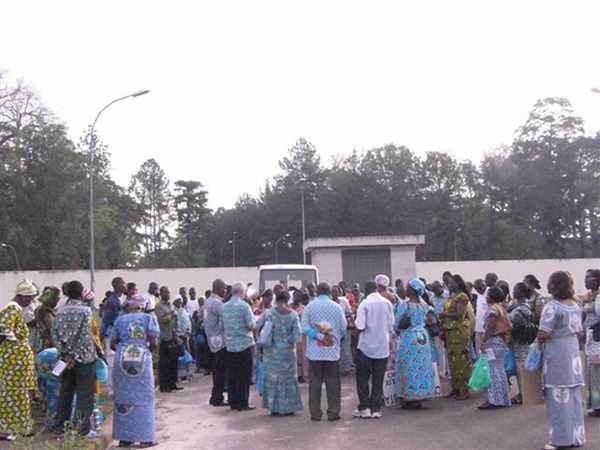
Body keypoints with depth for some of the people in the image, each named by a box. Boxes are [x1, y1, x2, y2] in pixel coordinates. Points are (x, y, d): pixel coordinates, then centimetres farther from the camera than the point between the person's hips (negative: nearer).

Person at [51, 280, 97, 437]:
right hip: (84, 357, -5)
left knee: (65, 392, 15)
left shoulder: (61, 311, 5)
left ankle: (59, 425, 21)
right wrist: (74, 355, -7)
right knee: (84, 394, 1)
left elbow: (54, 333, -2)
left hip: (67, 357, 5)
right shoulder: (85, 310, -10)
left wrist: (65, 353, -3)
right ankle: (84, 428, 2)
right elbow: (83, 335, -15)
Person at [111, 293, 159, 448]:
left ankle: (123, 437, 15)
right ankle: (144, 439, 6)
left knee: (123, 398, 10)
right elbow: (153, 342, -4)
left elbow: (112, 344, 9)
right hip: (142, 360, -2)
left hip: (121, 360, 2)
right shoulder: (149, 318, 4)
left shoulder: (120, 319, 11)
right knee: (143, 398, 4)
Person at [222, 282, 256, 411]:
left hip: (230, 345, 6)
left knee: (232, 375, 10)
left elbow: (222, 326, 12)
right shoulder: (244, 306, -13)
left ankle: (233, 403, 15)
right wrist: (254, 324, 6)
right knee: (244, 376, 2)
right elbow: (252, 326, -15)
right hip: (244, 344, -5)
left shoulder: (224, 306, 5)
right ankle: (243, 404, 3)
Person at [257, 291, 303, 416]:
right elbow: (297, 335, -13)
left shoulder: (269, 313, -7)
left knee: (272, 378, 12)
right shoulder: (293, 315, -11)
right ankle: (286, 408, 15)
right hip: (287, 351, -2)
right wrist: (290, 341, 6)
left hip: (270, 351, 2)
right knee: (287, 378, 11)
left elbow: (257, 327, -3)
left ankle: (273, 407, 16)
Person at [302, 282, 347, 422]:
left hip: (315, 351, 0)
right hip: (333, 351, 0)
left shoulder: (309, 307, -2)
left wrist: (318, 336, -7)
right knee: (333, 382, 6)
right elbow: (343, 328, 1)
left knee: (315, 382, 6)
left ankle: (315, 413, 9)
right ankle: (333, 413, 7)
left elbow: (305, 328, -9)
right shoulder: (336, 307, -1)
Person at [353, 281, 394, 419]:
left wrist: (355, 323, 5)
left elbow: (360, 327, -15)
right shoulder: (387, 303, -1)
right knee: (378, 380, 9)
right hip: (383, 347, 3)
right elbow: (391, 325, 3)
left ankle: (364, 408, 8)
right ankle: (376, 409, 10)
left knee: (362, 378, 9)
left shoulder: (364, 304, -12)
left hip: (366, 347, -3)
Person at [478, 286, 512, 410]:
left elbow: (489, 328, -18)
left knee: (494, 370, -6)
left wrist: (484, 342, -16)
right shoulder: (501, 308, 15)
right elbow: (508, 326, 14)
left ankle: (494, 400, -4)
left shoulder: (492, 309, -13)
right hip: (502, 341, 10)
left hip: (494, 341, -10)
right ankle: (503, 399, 18)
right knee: (500, 370, 13)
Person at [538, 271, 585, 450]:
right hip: (573, 352, 8)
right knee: (573, 396, 13)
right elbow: (580, 333, 14)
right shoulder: (576, 306, 8)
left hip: (556, 354, -8)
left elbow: (543, 335, -20)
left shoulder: (552, 307, -16)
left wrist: (539, 341, 0)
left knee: (559, 397, 1)